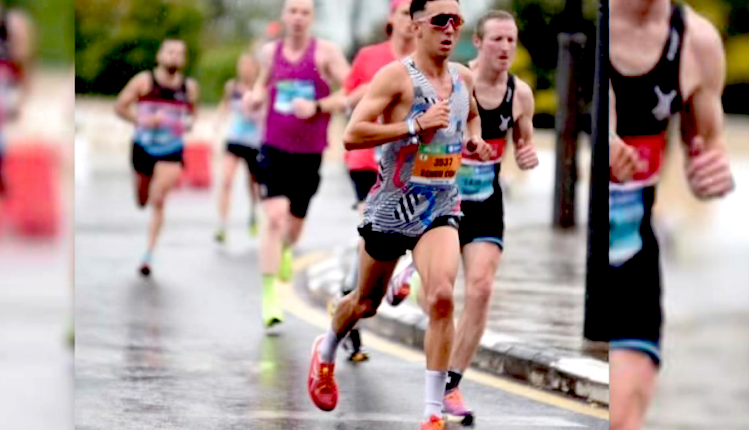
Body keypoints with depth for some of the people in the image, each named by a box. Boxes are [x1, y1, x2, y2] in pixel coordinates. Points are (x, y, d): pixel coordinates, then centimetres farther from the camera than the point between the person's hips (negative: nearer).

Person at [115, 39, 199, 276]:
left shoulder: (189, 87, 2)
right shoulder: (144, 81, -6)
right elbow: (120, 107, -2)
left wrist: (189, 122, -2)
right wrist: (142, 121, -15)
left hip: (172, 151, 0)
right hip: (144, 147, 0)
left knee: (158, 202, -13)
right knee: (142, 202, 11)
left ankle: (148, 255, -10)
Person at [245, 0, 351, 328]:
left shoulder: (326, 53, -6)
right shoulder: (270, 52, 4)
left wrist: (317, 107, -23)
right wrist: (255, 97, 2)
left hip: (309, 153, 0)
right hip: (274, 148, 0)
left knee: (295, 222, 15)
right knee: (274, 217, -16)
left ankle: (285, 250, 53)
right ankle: (269, 297, -14)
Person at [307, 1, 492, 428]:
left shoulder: (464, 78, 4)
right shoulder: (397, 76, -15)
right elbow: (352, 136, -25)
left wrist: (475, 140, 7)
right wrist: (417, 125, -29)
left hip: (441, 209, 3)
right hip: (392, 208, -3)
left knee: (442, 296, -21)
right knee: (366, 303, 16)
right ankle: (326, 351, 51)